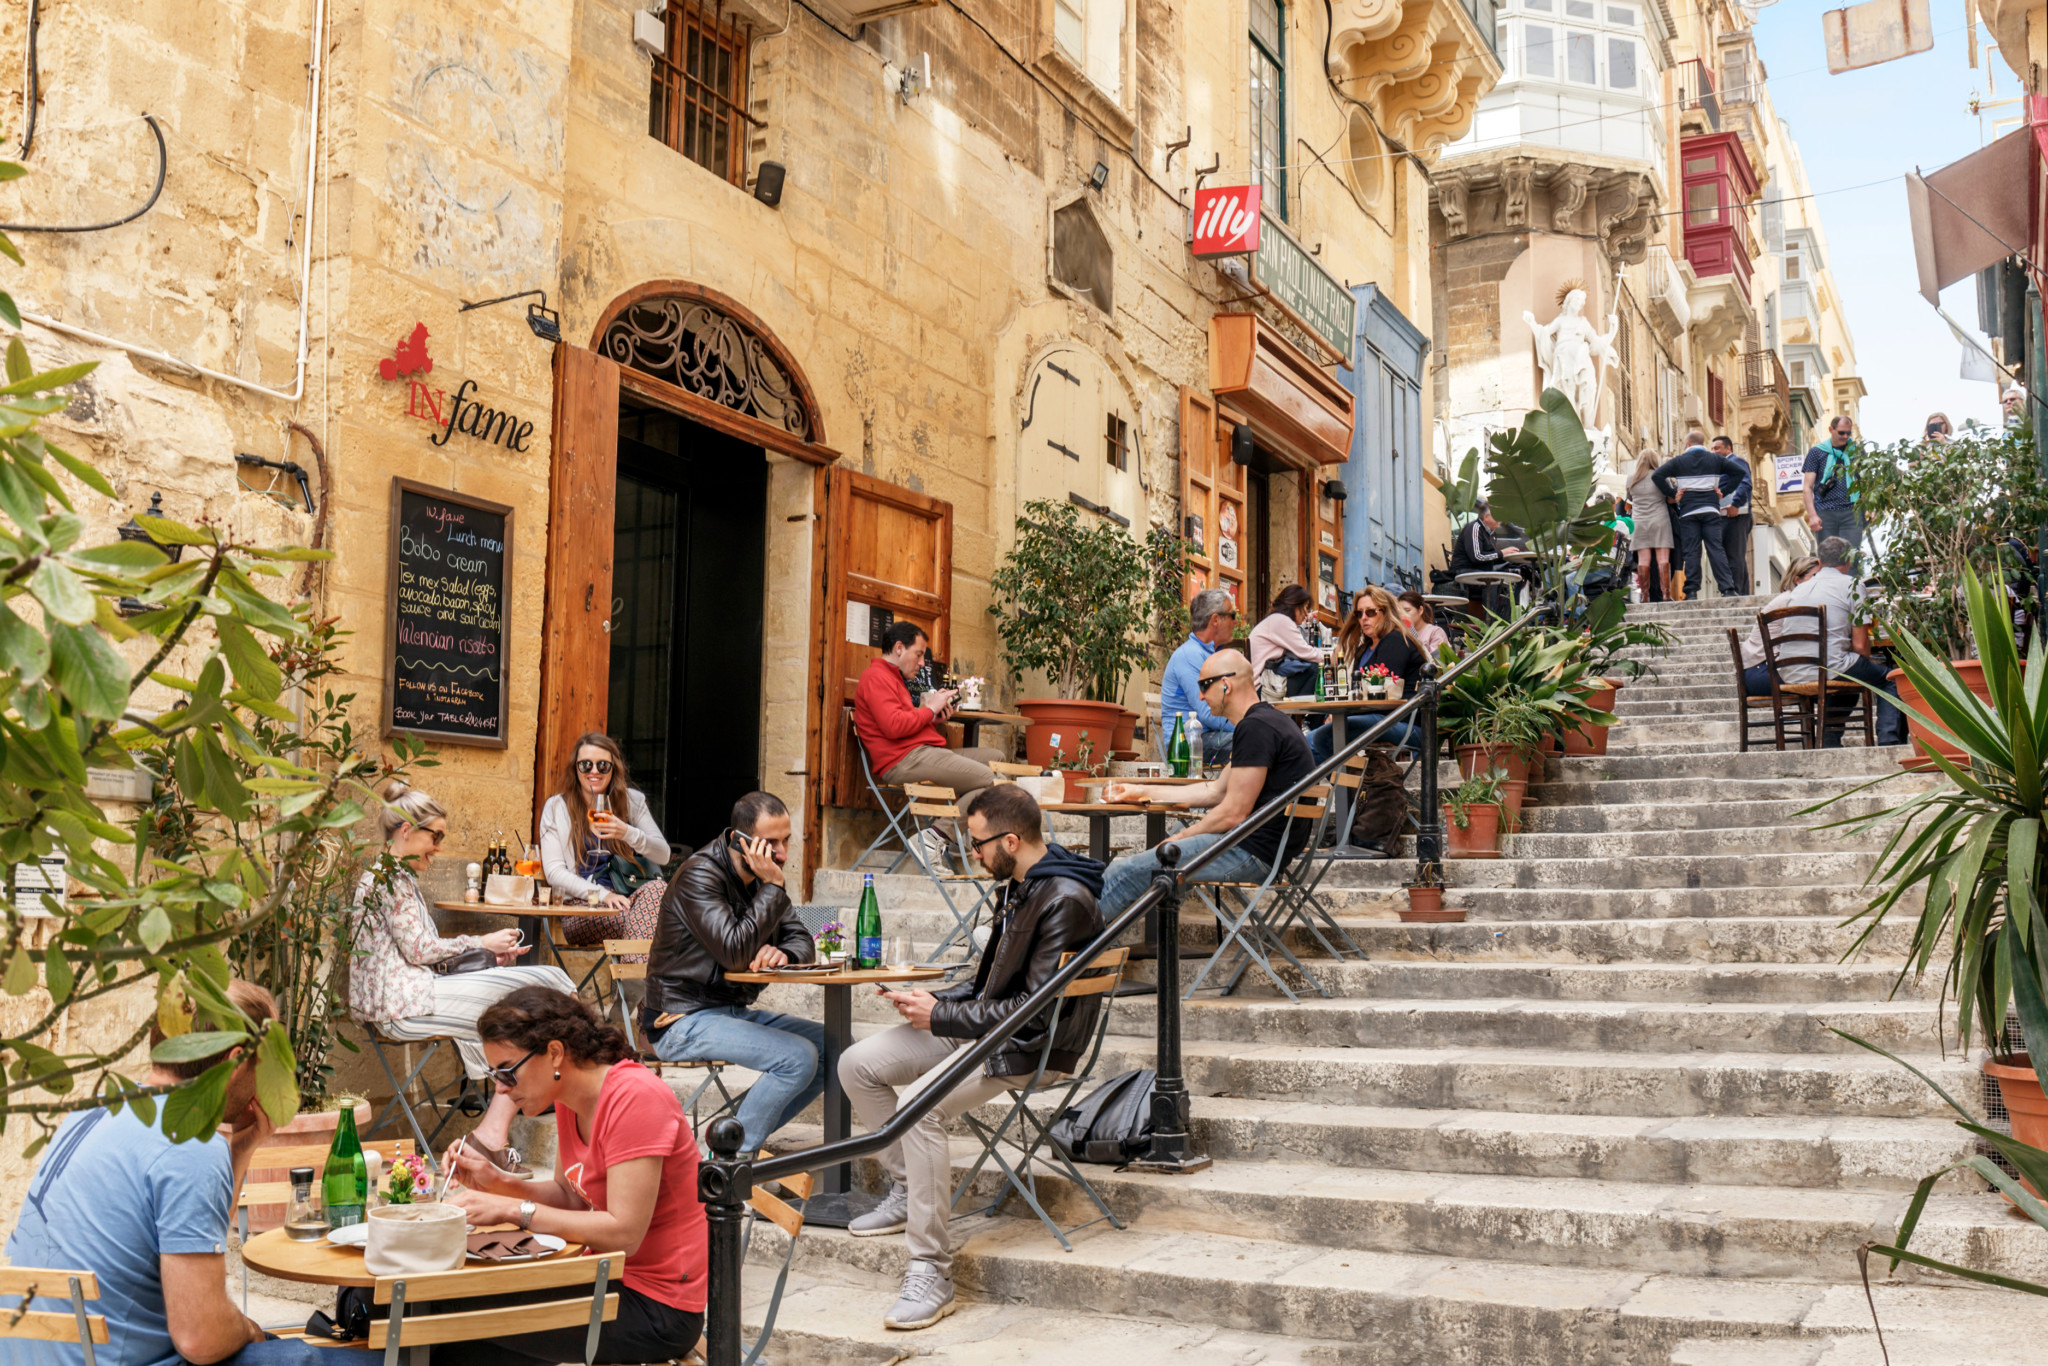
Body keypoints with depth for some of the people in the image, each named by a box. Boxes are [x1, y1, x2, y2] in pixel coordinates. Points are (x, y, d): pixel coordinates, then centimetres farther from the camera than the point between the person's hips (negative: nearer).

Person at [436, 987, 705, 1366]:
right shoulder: (572, 1099, 4)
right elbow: (570, 1196, 12)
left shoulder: (635, 1099, -23)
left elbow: (623, 1232, -26)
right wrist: (497, 1183, -4)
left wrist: (514, 1210, -22)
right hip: (613, 1277, 8)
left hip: (657, 1306, -8)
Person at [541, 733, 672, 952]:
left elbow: (663, 856, 9)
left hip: (631, 897, 3)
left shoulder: (632, 801, 15)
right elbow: (554, 872, 1)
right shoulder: (556, 807, 10)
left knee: (657, 888, -37)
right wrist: (602, 894, -15)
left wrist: (628, 833, -11)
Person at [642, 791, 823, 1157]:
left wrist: (782, 954, -15)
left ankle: (741, 1132, 1)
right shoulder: (699, 876, -16)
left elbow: (803, 941, 8)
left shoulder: (762, 878, 9)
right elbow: (736, 952, -27)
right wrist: (772, 887, -24)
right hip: (685, 1021, -9)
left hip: (736, 1012, 9)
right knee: (798, 1057, -25)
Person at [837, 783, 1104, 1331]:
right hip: (984, 1024, 10)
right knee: (857, 1065, 5)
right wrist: (934, 1000, 3)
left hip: (1032, 1047, -10)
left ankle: (932, 1273, -23)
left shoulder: (1066, 901, -21)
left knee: (920, 1105, -31)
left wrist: (941, 1017, -16)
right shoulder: (1018, 886, 10)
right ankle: (907, 1189, 19)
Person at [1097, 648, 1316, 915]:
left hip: (1254, 852, -11)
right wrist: (1143, 792, 24)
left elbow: (1233, 814, -19)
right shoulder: (1267, 721, 17)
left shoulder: (1256, 728, -17)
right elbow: (1215, 791, 23)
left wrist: (1177, 840, -7)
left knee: (1127, 871, -9)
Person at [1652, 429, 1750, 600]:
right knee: (1716, 549, -1)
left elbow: (1657, 476, -6)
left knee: (1690, 552, -1)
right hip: (1711, 510, 1)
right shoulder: (1715, 459, 10)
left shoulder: (1679, 461, 5)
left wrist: (1672, 494, -1)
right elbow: (1740, 472, 6)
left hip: (1688, 511, -1)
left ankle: (1691, 591, -6)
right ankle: (1727, 588, -8)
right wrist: (1723, 490, 8)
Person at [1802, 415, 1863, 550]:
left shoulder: (1856, 451, 14)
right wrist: (1812, 515, -7)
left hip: (1852, 512, 1)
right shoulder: (1817, 452, 8)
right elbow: (1807, 487, 4)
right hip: (1825, 514, -1)